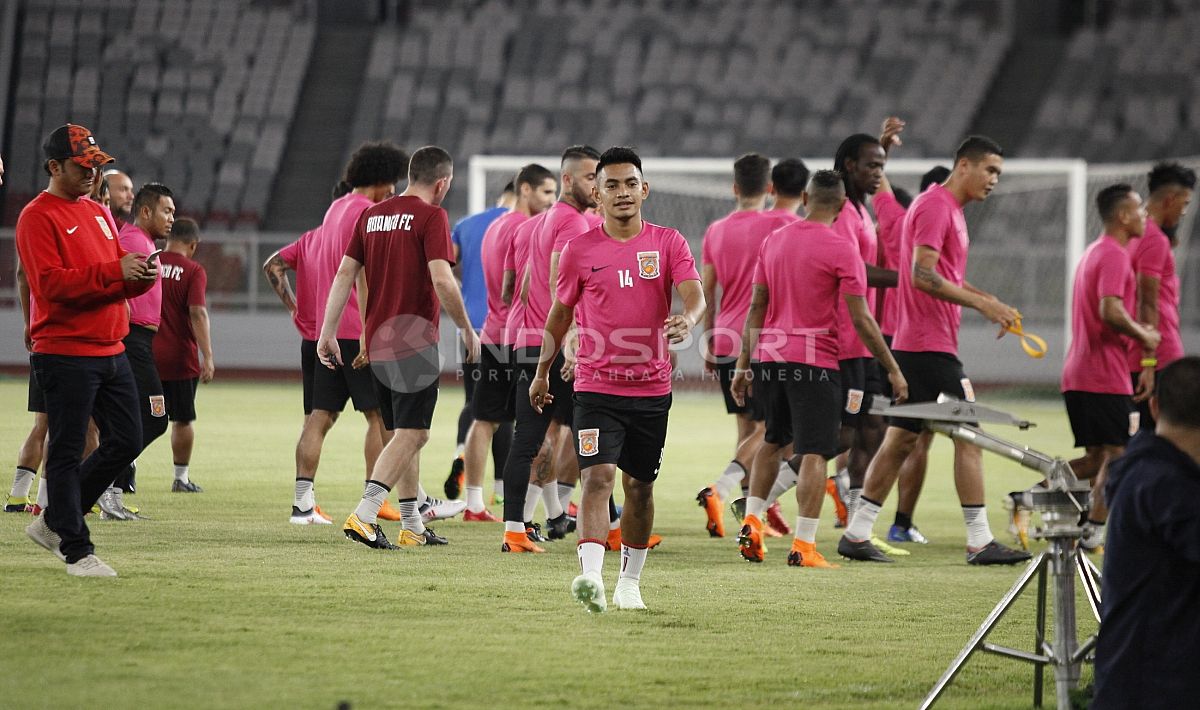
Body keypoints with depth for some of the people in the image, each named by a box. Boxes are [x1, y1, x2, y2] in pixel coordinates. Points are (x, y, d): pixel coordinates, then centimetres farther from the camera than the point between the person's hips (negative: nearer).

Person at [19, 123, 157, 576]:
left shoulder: (97, 213, 18)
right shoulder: (38, 217, -8)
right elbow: (51, 284, -19)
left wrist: (141, 277, -3)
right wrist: (114, 272, -23)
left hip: (111, 349, 9)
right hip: (65, 354, -9)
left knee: (125, 443, 9)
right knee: (67, 452, -3)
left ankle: (54, 523, 21)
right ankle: (76, 550, 2)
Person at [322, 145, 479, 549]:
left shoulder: (371, 215, 11)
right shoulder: (431, 216, -9)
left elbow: (345, 274, 8)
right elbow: (441, 280, -18)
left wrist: (328, 332, 10)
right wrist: (467, 330, -7)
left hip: (378, 339, 7)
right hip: (415, 341, -7)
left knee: (402, 433, 16)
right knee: (411, 434, -7)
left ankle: (413, 526, 20)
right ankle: (364, 516, -20)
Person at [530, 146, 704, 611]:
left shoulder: (668, 243, 1)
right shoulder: (579, 250, 1)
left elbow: (694, 295, -12)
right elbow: (559, 315, 13)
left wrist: (688, 320, -35)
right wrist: (542, 374, 18)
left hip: (652, 387, 2)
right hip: (596, 387, -2)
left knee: (640, 486, 12)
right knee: (598, 475, -18)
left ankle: (630, 581, 28)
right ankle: (591, 578, -30)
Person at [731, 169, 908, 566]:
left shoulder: (773, 241, 8)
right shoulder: (841, 249, -9)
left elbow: (756, 307, 11)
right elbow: (861, 319, -11)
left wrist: (743, 364, 16)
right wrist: (892, 370, -4)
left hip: (770, 356, 6)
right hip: (816, 361, -6)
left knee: (773, 440, 23)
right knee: (814, 453, -4)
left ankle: (752, 521, 13)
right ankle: (803, 545, -9)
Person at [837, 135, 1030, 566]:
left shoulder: (950, 209, 19)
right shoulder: (935, 206, -13)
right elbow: (923, 275, -22)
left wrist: (990, 304, 13)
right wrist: (981, 303, -21)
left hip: (913, 346, 10)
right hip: (930, 345, -10)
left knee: (902, 440, 10)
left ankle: (856, 535, 11)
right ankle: (979, 542, -8)